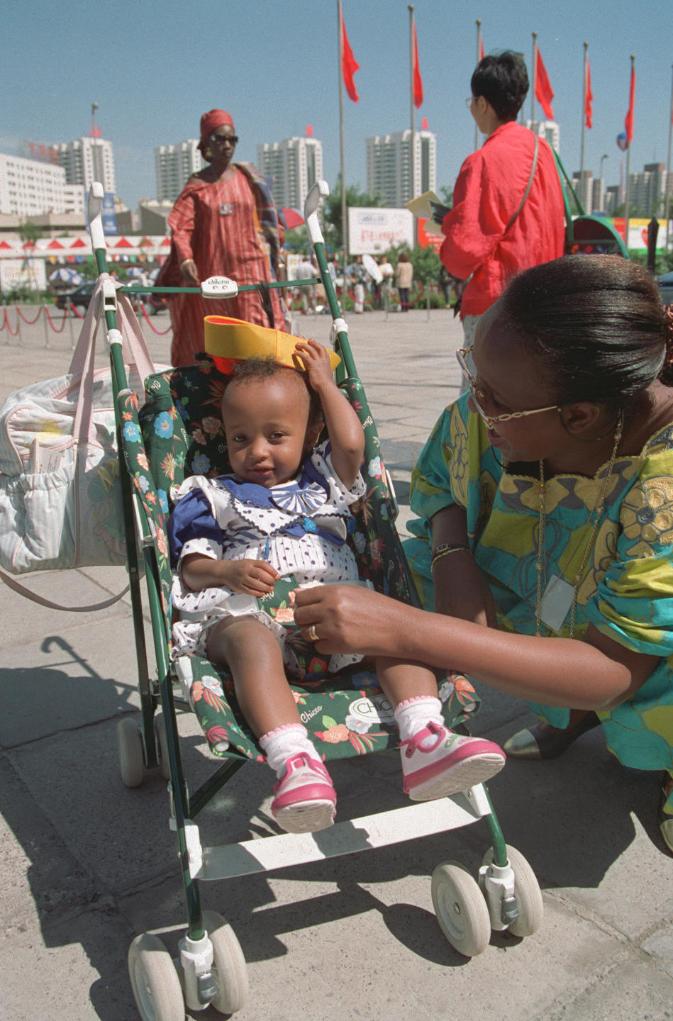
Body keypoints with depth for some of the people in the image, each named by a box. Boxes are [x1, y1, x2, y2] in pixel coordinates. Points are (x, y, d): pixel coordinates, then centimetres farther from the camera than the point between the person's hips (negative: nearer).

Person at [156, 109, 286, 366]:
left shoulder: (248, 177, 9)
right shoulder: (196, 186, 3)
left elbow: (265, 219, 15)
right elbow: (180, 226, -8)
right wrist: (185, 259, -24)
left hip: (249, 266, 1)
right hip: (211, 271, 0)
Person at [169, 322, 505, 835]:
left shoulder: (324, 482, 27)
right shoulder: (213, 497, 22)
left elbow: (351, 444, 8)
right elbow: (190, 568, 12)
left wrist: (326, 384, 22)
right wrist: (228, 572, -12)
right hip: (245, 611, -2)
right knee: (253, 643, -38)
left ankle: (424, 740, -38)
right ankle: (294, 762, -53)